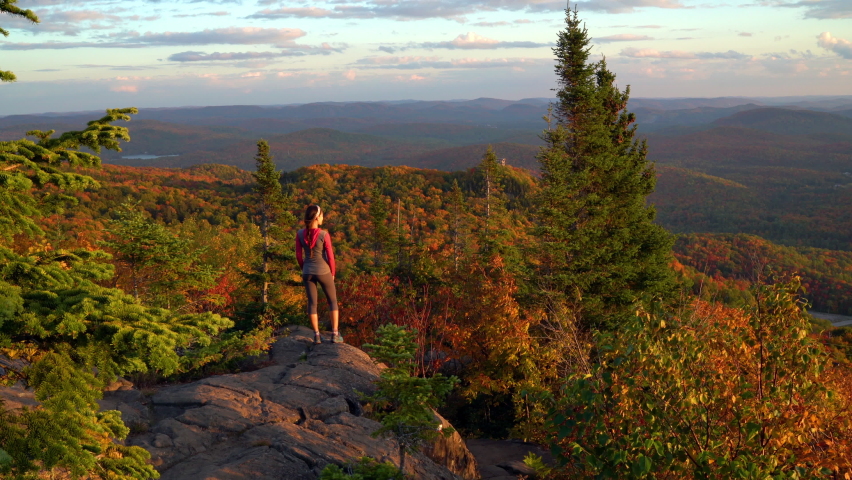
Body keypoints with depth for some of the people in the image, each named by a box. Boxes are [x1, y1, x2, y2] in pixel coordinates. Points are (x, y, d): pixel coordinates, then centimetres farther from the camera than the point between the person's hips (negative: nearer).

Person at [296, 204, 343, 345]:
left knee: (312, 303, 10)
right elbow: (330, 256, -11)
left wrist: (305, 270, 15)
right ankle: (335, 334, 7)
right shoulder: (324, 235, -17)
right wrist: (332, 273, 5)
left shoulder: (300, 234, -7)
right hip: (323, 272, -3)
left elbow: (299, 255, 0)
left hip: (307, 273, 3)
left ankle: (317, 335, 10)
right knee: (333, 301, 12)